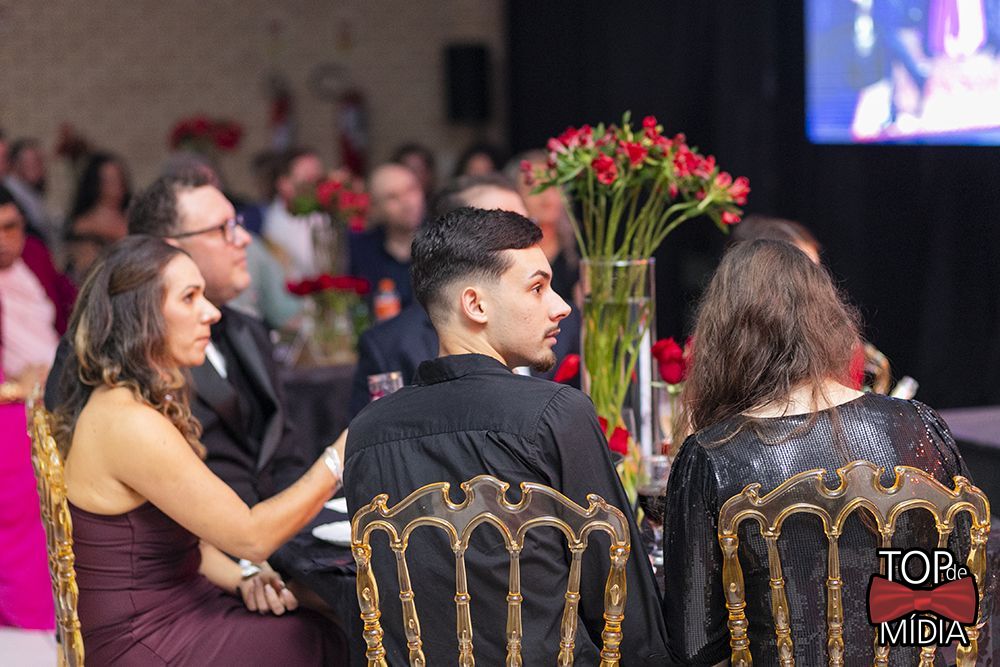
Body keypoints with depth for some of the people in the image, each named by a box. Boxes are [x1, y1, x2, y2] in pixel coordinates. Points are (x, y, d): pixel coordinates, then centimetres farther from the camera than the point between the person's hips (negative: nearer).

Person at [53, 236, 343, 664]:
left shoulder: (156, 401, 9)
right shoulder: (128, 422, -22)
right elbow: (251, 535, -20)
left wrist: (241, 579, -2)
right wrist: (339, 456, -18)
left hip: (183, 607, 9)